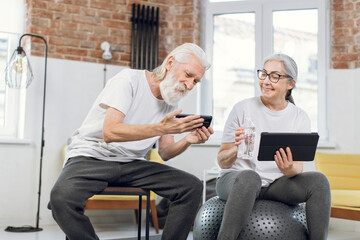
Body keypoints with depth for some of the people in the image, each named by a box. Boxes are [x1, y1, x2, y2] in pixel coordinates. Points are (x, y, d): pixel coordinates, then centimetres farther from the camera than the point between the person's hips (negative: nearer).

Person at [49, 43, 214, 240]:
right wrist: (162, 128, -32)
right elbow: (110, 132, -24)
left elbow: (164, 153, 7)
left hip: (131, 164, 6)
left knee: (192, 187, -13)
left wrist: (187, 141, -14)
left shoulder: (171, 101, 9)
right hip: (91, 156, -5)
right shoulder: (129, 80, -12)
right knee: (62, 197, -36)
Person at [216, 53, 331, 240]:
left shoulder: (300, 118, 6)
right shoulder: (243, 108, -3)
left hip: (277, 183, 3)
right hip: (235, 178, -3)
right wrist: (236, 150, -27)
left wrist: (289, 169, -25)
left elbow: (297, 167, 0)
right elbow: (222, 162, -4)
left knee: (318, 180, -23)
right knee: (249, 177, -37)